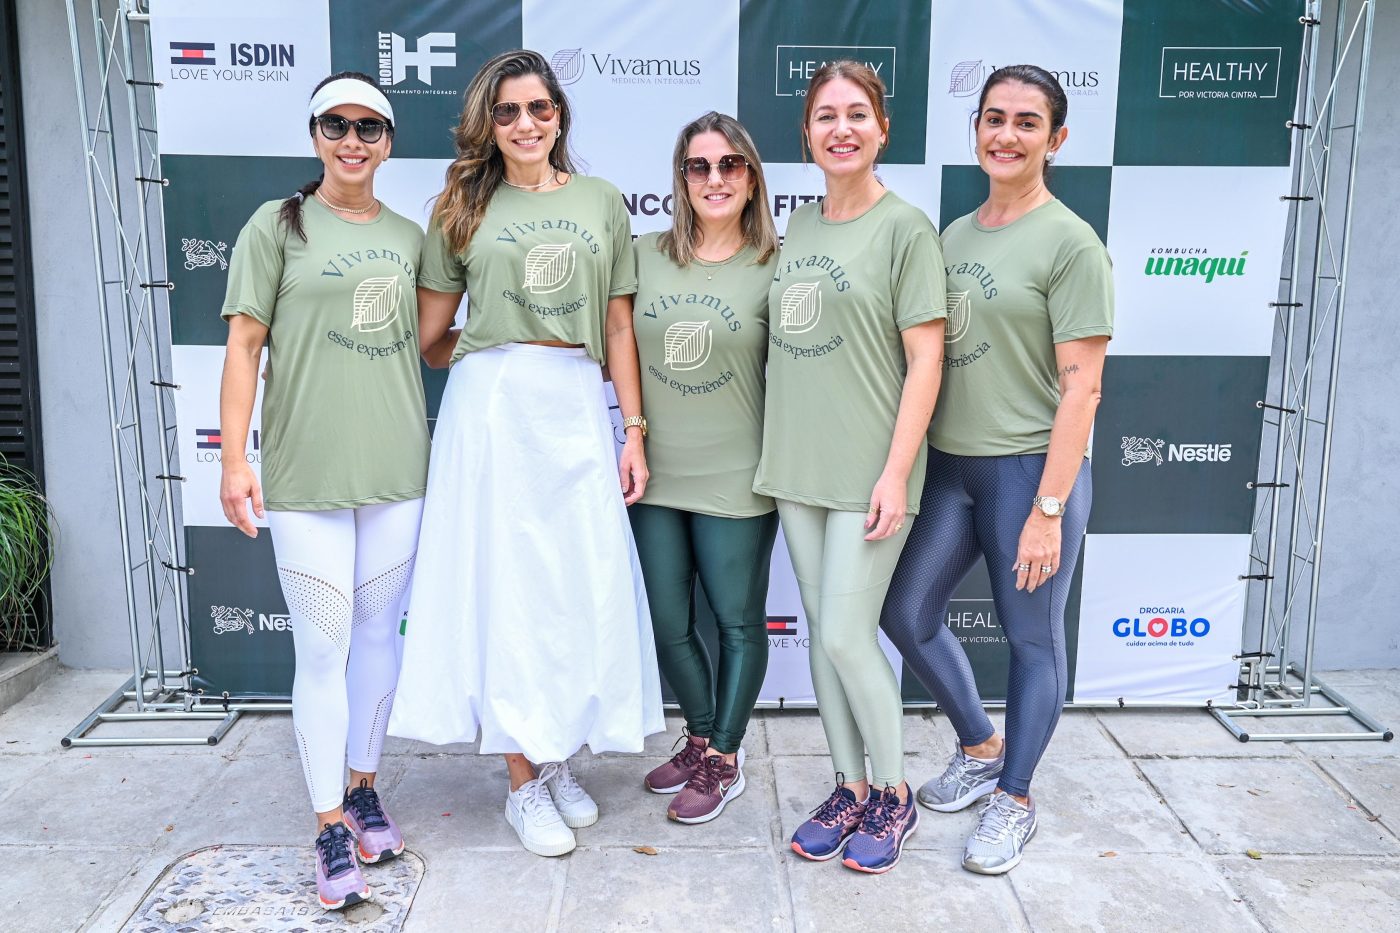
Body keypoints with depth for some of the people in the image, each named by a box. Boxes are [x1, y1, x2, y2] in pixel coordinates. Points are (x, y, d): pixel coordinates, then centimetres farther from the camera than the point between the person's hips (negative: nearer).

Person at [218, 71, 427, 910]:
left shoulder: (408, 236, 12)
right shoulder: (278, 227, 1)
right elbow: (245, 344, -3)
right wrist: (234, 460, -10)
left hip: (398, 467, 4)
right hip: (306, 472, -4)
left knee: (379, 635, 11)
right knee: (322, 649, 0)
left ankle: (363, 789, 28)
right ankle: (331, 829, 11)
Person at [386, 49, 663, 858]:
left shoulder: (602, 202, 11)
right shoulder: (465, 208, 8)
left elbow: (619, 329, 8)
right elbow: (430, 339, 8)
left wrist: (634, 433, 3)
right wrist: (499, 357, 7)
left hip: (579, 408, 2)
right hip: (491, 407, -1)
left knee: (581, 584, 4)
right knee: (506, 585, 2)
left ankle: (559, 760, 24)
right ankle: (524, 782, 15)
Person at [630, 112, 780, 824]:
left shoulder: (775, 267, -5)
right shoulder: (647, 255, 3)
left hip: (736, 480, -3)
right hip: (656, 474, 4)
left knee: (737, 621, 8)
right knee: (669, 622, 12)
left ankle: (724, 761, 26)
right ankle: (700, 739, 34)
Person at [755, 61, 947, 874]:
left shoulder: (905, 227, -6)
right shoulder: (798, 227, 12)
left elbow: (925, 358, -10)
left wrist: (896, 473, -16)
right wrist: (779, 451, 11)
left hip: (867, 471, -6)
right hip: (797, 466, 6)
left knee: (847, 636, -4)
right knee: (823, 635, 11)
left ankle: (894, 795, 18)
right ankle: (850, 788, 27)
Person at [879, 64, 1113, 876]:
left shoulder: (1070, 244, -9)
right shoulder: (953, 235, 10)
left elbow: (1080, 387, -13)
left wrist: (1047, 509, -17)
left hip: (1031, 469, -6)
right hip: (950, 463, 7)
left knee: (1032, 639, 7)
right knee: (908, 612, 11)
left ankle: (1015, 799, 27)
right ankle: (982, 750, 35)